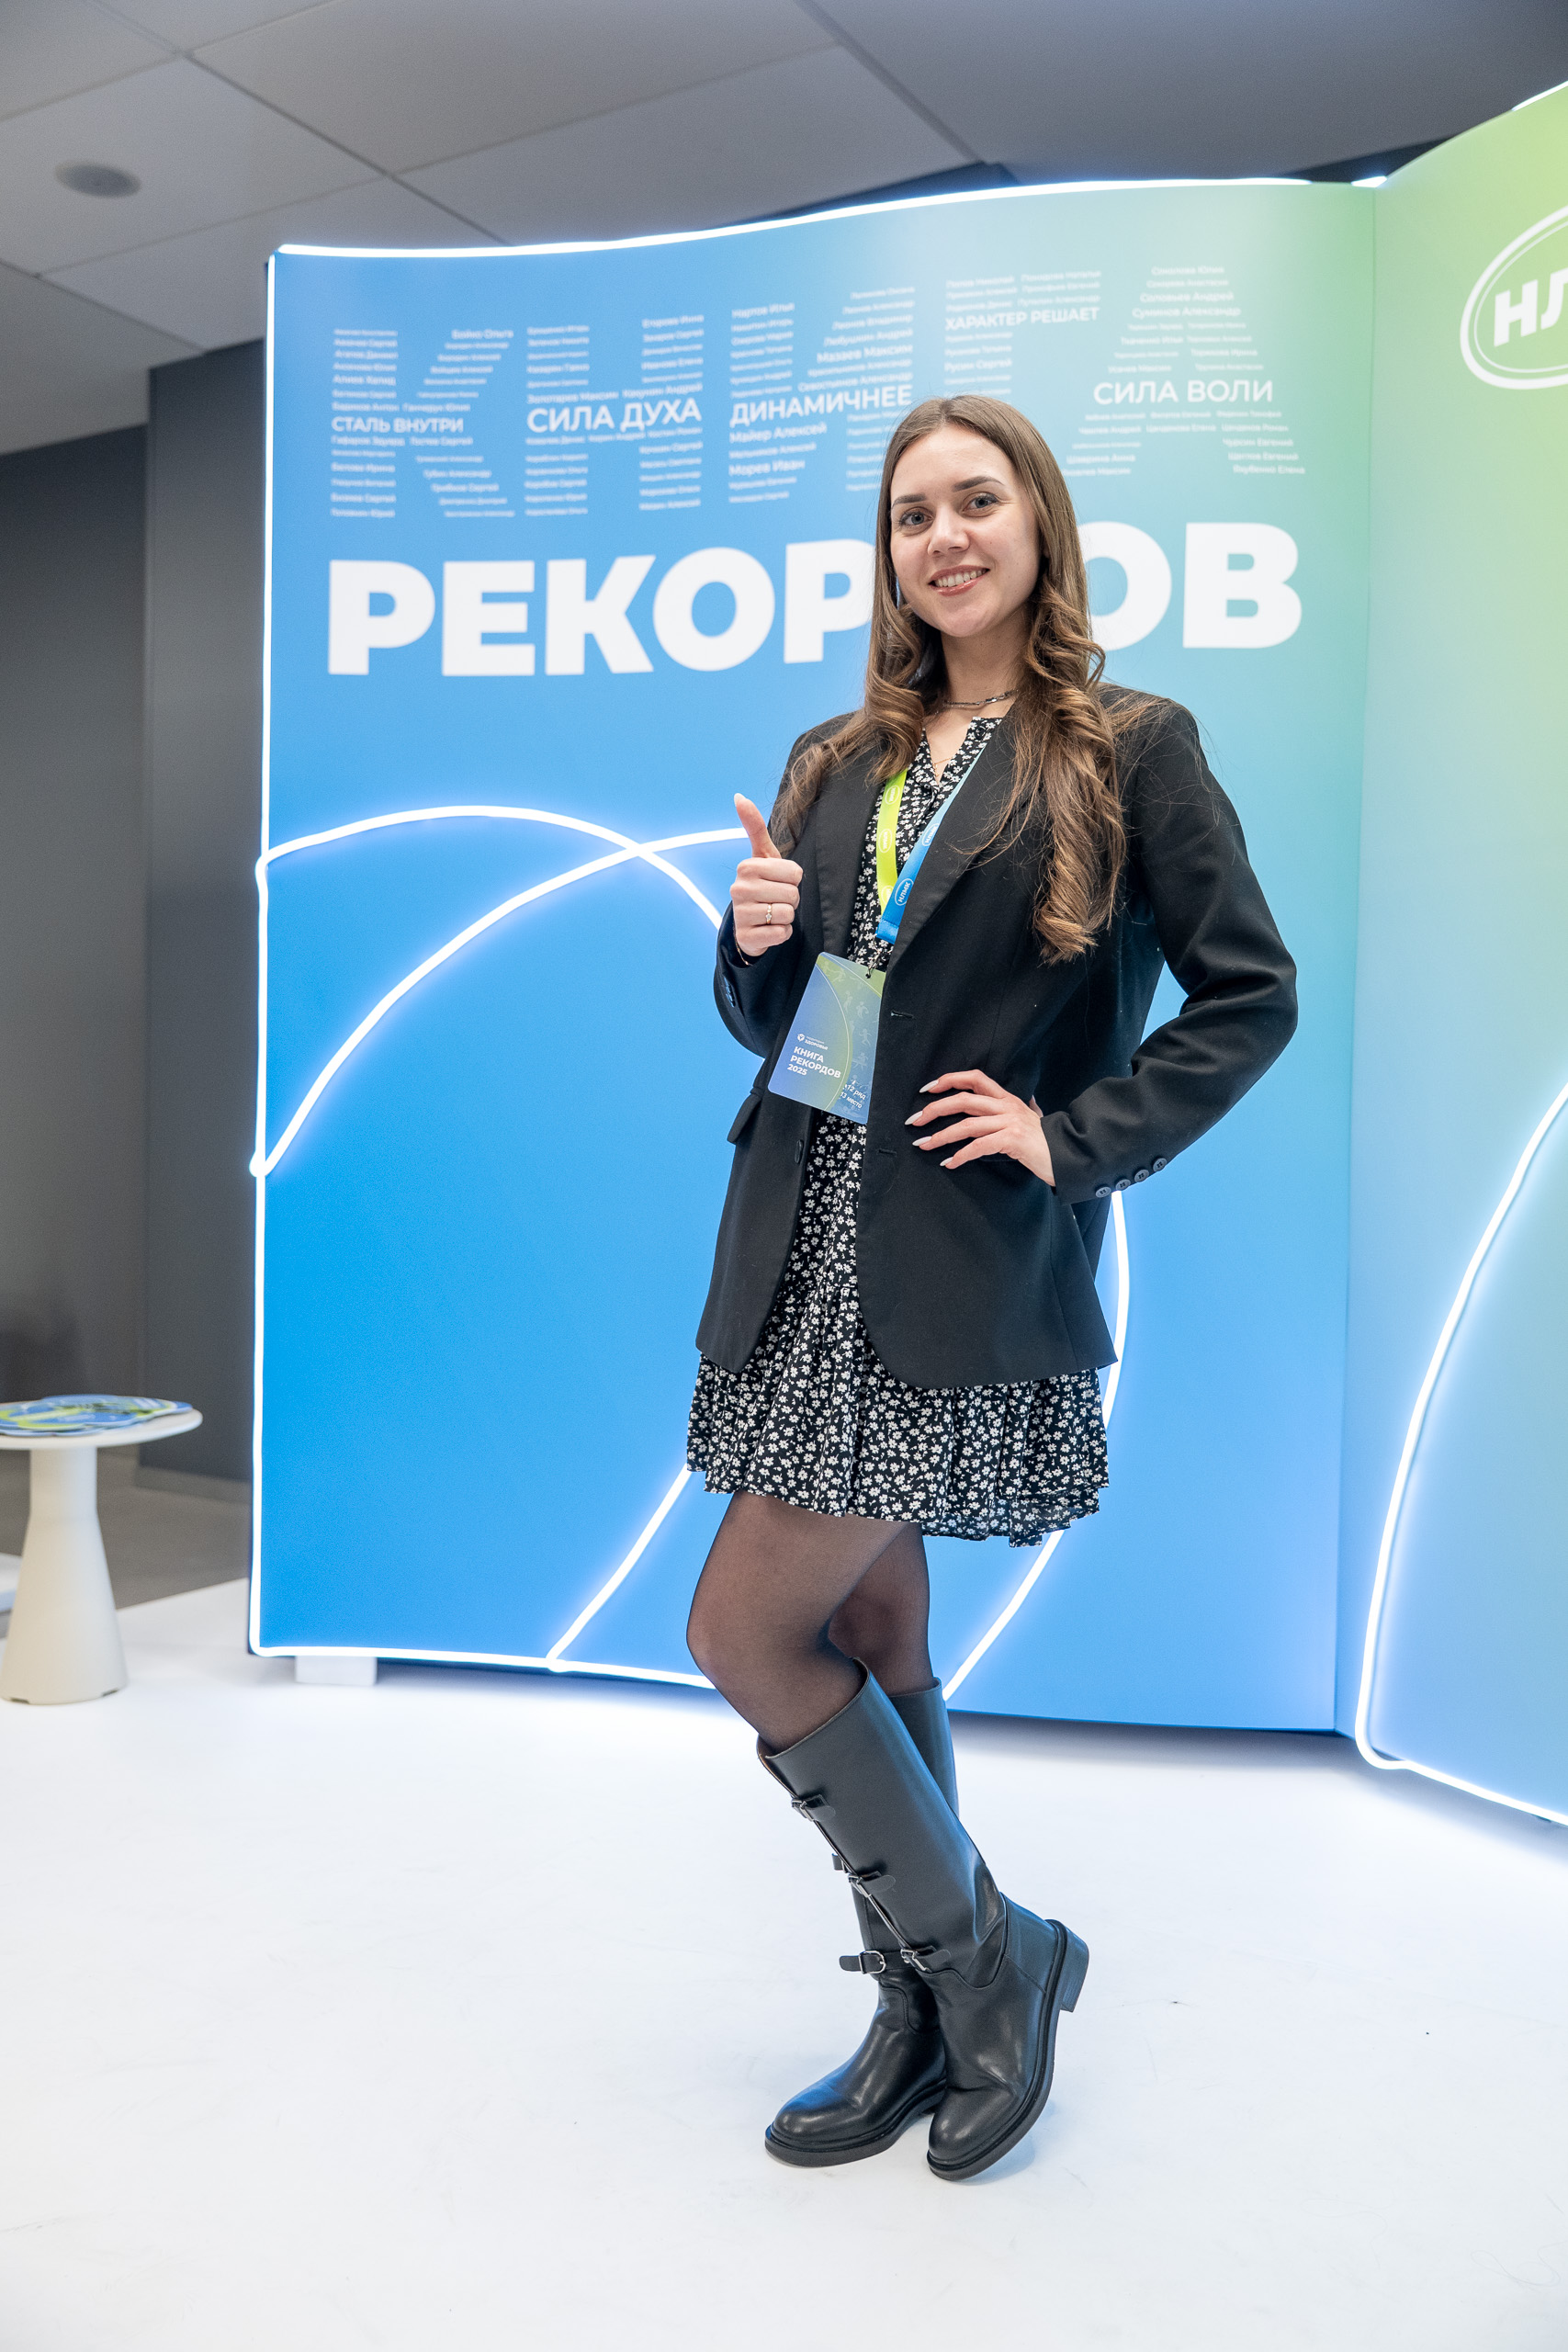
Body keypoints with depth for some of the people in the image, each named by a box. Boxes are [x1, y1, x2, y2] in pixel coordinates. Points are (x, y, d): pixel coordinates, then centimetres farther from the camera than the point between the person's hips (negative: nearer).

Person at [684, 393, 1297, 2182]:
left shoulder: (1131, 752, 0)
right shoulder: (835, 766, 15)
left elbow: (1251, 995, -3)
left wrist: (1076, 1136, -11)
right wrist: (755, 943, -3)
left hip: (966, 1270, -6)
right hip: (807, 1245, 6)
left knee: (744, 1630, -6)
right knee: (869, 1621, 11)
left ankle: (978, 1955, 16)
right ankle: (932, 2013, 29)